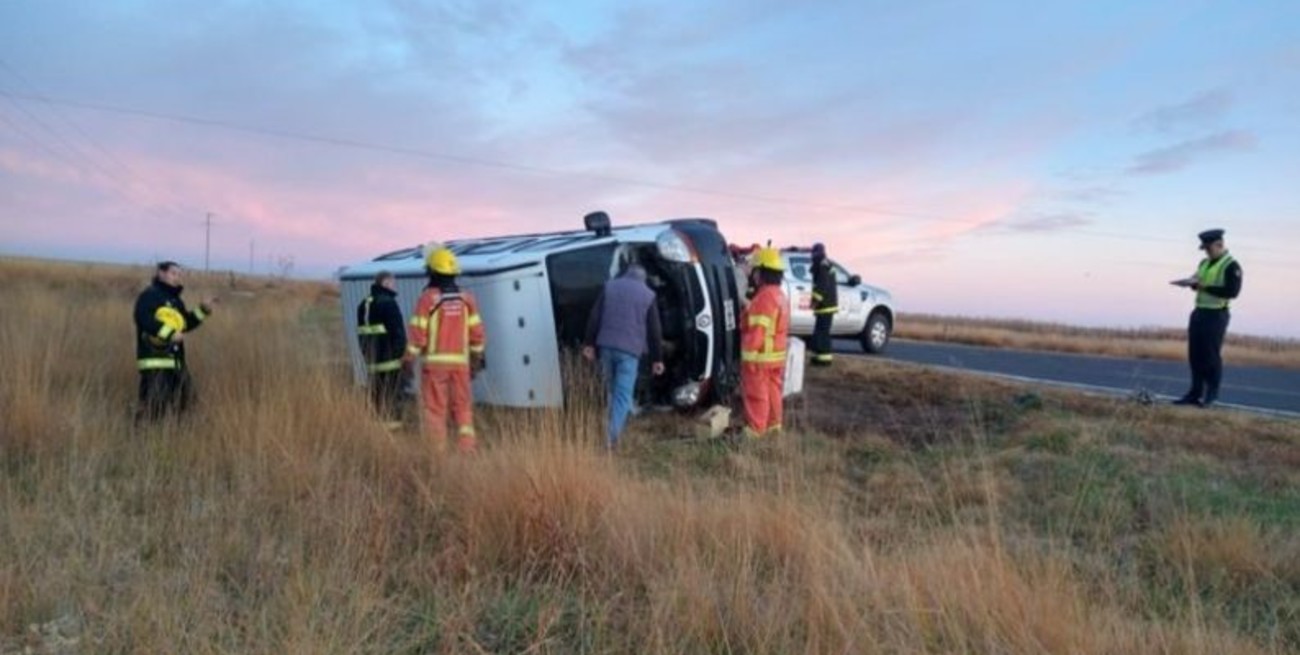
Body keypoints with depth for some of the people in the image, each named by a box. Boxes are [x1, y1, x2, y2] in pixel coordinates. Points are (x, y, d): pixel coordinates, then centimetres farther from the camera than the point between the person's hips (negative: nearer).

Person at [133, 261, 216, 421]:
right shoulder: (149, 295, -5)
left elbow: (187, 323, 22)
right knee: (153, 403, -13)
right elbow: (144, 320, -20)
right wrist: (170, 334, -24)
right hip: (155, 359, -9)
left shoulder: (175, 300, 21)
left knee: (185, 398, 12)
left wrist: (203, 309, 10)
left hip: (176, 360, 9)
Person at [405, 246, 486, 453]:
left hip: (434, 362, -3)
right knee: (462, 407, 12)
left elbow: (417, 333, -10)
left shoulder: (427, 298, -8)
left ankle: (438, 452, 6)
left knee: (434, 408, 5)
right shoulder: (466, 299, 4)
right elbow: (477, 333, 5)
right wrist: (477, 359, 15)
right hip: (460, 361, 4)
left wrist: (409, 360, 0)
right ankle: (467, 447, 5)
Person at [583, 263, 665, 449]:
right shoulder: (648, 295, 5)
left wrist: (589, 343, 9)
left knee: (611, 389, 18)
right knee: (623, 394, -3)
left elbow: (594, 317, 6)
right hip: (630, 350, -3)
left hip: (607, 345, 3)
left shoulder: (610, 286, 10)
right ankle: (612, 435, -13)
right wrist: (657, 358, 9)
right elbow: (655, 330, 4)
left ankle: (612, 430, 27)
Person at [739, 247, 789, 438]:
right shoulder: (780, 295, 11)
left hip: (761, 356, -10)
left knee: (756, 393, 0)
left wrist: (749, 353, -20)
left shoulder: (764, 297, -22)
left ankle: (755, 429, 7)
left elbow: (757, 330, -25)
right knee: (772, 390, 16)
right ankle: (773, 424, 25)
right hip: (777, 355, 10)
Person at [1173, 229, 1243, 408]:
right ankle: (1195, 393, 15)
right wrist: (1193, 282, 0)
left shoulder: (1231, 266, -10)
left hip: (1216, 316, -8)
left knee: (1212, 356, -3)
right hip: (1199, 313, 8)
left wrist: (1205, 287, -20)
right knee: (1195, 355, 8)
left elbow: (1232, 291, -19)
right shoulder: (1204, 263, 15)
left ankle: (1211, 395, 7)